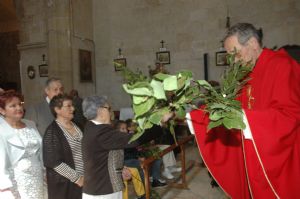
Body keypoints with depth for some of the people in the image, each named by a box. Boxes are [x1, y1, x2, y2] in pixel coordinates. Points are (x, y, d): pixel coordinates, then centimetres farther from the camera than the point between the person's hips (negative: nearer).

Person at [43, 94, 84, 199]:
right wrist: (76, 178, -14)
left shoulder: (76, 126, 5)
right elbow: (54, 162, -17)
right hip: (64, 183, -5)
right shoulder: (52, 131, -14)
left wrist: (83, 175, 5)